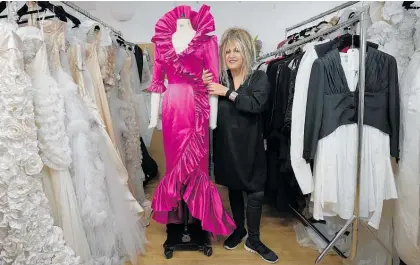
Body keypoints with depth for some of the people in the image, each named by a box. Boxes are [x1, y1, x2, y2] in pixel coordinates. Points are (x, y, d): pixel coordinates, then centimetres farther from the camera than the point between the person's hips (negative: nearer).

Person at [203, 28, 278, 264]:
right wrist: (203, 87, -15)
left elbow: (256, 104, -21)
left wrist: (227, 92, -21)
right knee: (234, 189, 16)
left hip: (250, 145, -2)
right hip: (226, 145, 2)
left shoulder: (259, 77, -3)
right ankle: (239, 229, 36)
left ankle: (253, 239, 21)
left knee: (256, 191, 3)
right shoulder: (218, 78, 3)